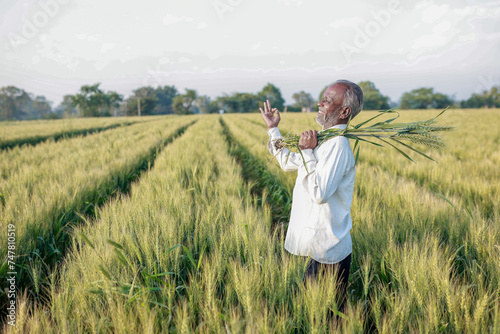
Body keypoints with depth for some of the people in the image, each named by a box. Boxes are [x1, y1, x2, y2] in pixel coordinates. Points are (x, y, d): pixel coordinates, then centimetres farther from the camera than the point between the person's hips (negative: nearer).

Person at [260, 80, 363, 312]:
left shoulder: (338, 146, -21)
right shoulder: (324, 140, 11)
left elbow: (319, 194, -29)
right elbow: (288, 163, 24)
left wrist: (307, 152, -22)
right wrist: (273, 129, 25)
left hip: (329, 253, -10)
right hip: (321, 247, 10)